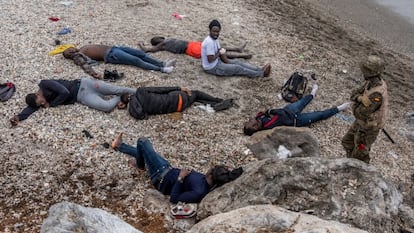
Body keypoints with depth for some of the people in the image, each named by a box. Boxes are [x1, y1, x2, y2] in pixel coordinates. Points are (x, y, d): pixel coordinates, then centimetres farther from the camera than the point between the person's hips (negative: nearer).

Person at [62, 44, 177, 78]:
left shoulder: (83, 48, 25)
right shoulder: (77, 56, -1)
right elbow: (85, 64, -21)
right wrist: (93, 74, -39)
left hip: (112, 47, 9)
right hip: (110, 55, -9)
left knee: (141, 53, -5)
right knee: (136, 60, -22)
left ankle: (162, 63, -9)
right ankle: (161, 69, -27)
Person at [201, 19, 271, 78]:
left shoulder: (215, 39, 2)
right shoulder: (210, 42, -29)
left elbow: (221, 51, 10)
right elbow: (210, 59, -30)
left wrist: (227, 61, -1)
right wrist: (219, 53, -16)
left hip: (216, 62, 10)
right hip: (212, 68, -9)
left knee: (237, 62, 7)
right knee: (237, 68, -7)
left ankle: (260, 70, 7)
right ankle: (262, 73, 0)